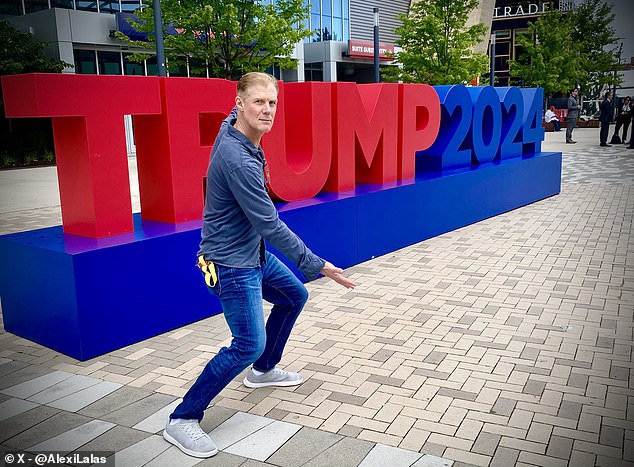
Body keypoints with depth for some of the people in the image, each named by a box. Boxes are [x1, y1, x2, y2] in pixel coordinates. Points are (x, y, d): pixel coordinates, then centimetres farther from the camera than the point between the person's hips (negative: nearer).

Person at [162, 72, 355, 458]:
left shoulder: (232, 127, -2)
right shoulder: (238, 161, -30)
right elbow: (270, 225, -29)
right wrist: (317, 265, -24)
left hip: (254, 253, 10)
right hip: (232, 263, -10)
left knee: (294, 296, 22)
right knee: (248, 344, -11)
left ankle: (264, 370, 40)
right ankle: (182, 419, 3)